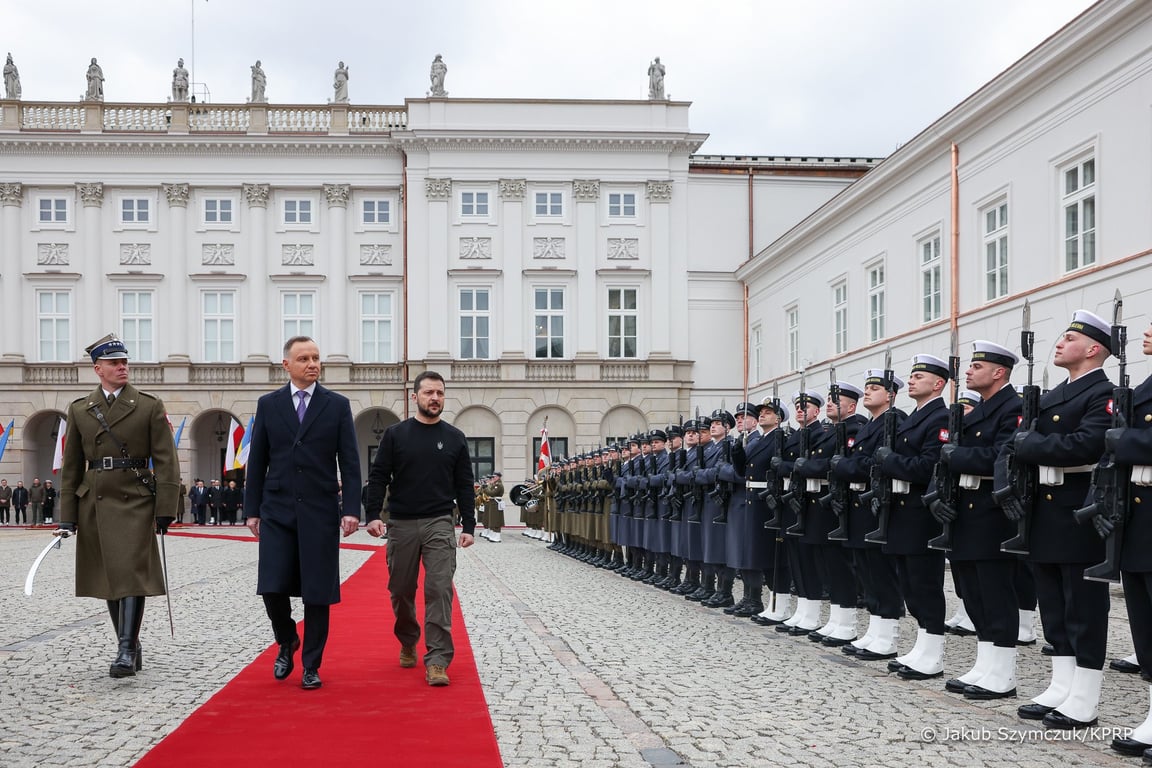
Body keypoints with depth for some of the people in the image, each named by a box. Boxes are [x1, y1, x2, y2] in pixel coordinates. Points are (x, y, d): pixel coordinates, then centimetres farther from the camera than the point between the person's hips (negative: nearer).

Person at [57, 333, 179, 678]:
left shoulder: (150, 406, 1)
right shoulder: (79, 410, 9)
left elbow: (165, 462, -2)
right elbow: (71, 466, 11)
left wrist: (165, 510, -8)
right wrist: (67, 516, 6)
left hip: (135, 501, -4)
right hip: (95, 503, 4)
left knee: (131, 574, -11)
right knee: (110, 579, 9)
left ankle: (126, 652, -10)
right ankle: (131, 649, 19)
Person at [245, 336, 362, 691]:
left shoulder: (337, 405, 3)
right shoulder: (268, 404, 6)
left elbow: (349, 462, 0)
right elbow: (257, 461, 8)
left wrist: (351, 509, -8)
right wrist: (252, 510, 4)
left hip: (320, 512, -1)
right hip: (277, 511, 1)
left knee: (318, 593, 1)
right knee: (273, 588, -5)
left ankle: (311, 666, 13)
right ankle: (287, 643, 22)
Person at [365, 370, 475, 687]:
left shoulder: (455, 438, 6)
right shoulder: (395, 434, 3)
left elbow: (464, 486, 6)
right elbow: (378, 477, 1)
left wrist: (468, 526, 1)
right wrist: (373, 515, -11)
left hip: (439, 524, -1)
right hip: (401, 524, 1)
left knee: (439, 590, -11)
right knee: (401, 590, 11)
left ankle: (437, 661, -10)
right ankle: (407, 643, 35)